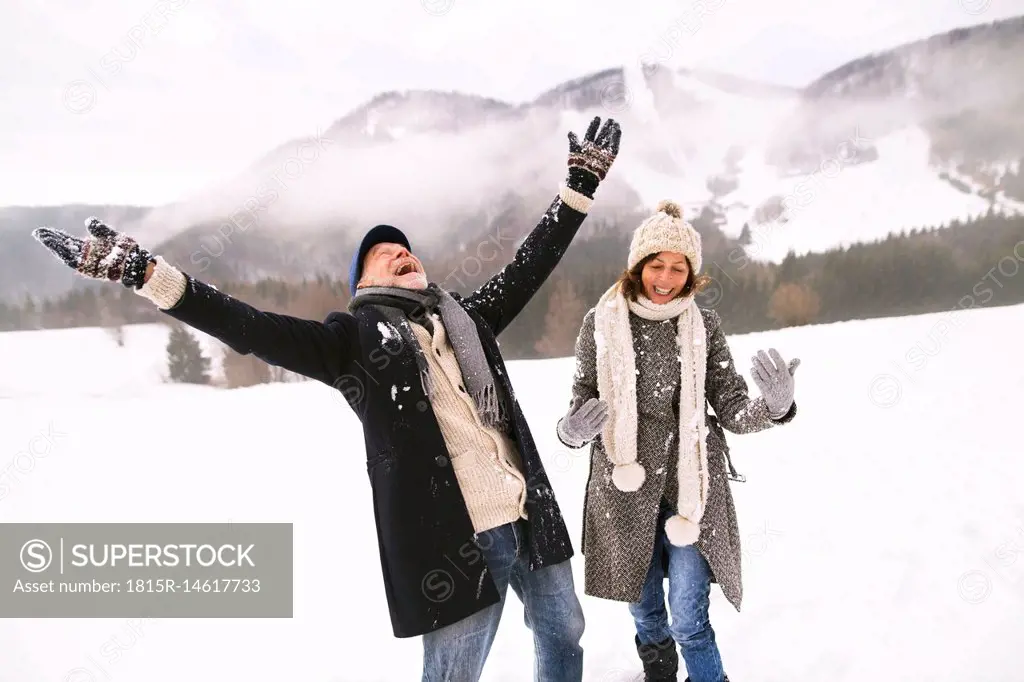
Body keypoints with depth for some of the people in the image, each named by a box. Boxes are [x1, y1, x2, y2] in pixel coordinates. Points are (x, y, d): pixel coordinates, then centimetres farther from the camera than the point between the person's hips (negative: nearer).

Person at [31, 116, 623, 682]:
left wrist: (580, 185, 19)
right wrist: (143, 272, -16)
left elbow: (530, 265, 20)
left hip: (530, 517, 6)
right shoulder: (353, 339, 1)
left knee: (562, 633, 21)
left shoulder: (467, 319, 16)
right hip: (453, 538, -5)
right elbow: (254, 329, -8)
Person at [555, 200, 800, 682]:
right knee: (645, 613, 15)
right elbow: (582, 403, 2)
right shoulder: (602, 322, -3)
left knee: (688, 619, -1)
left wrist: (774, 406, -22)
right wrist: (571, 430, -21)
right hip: (625, 487, 1)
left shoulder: (704, 325, -1)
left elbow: (731, 411, -1)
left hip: (691, 484, -1)